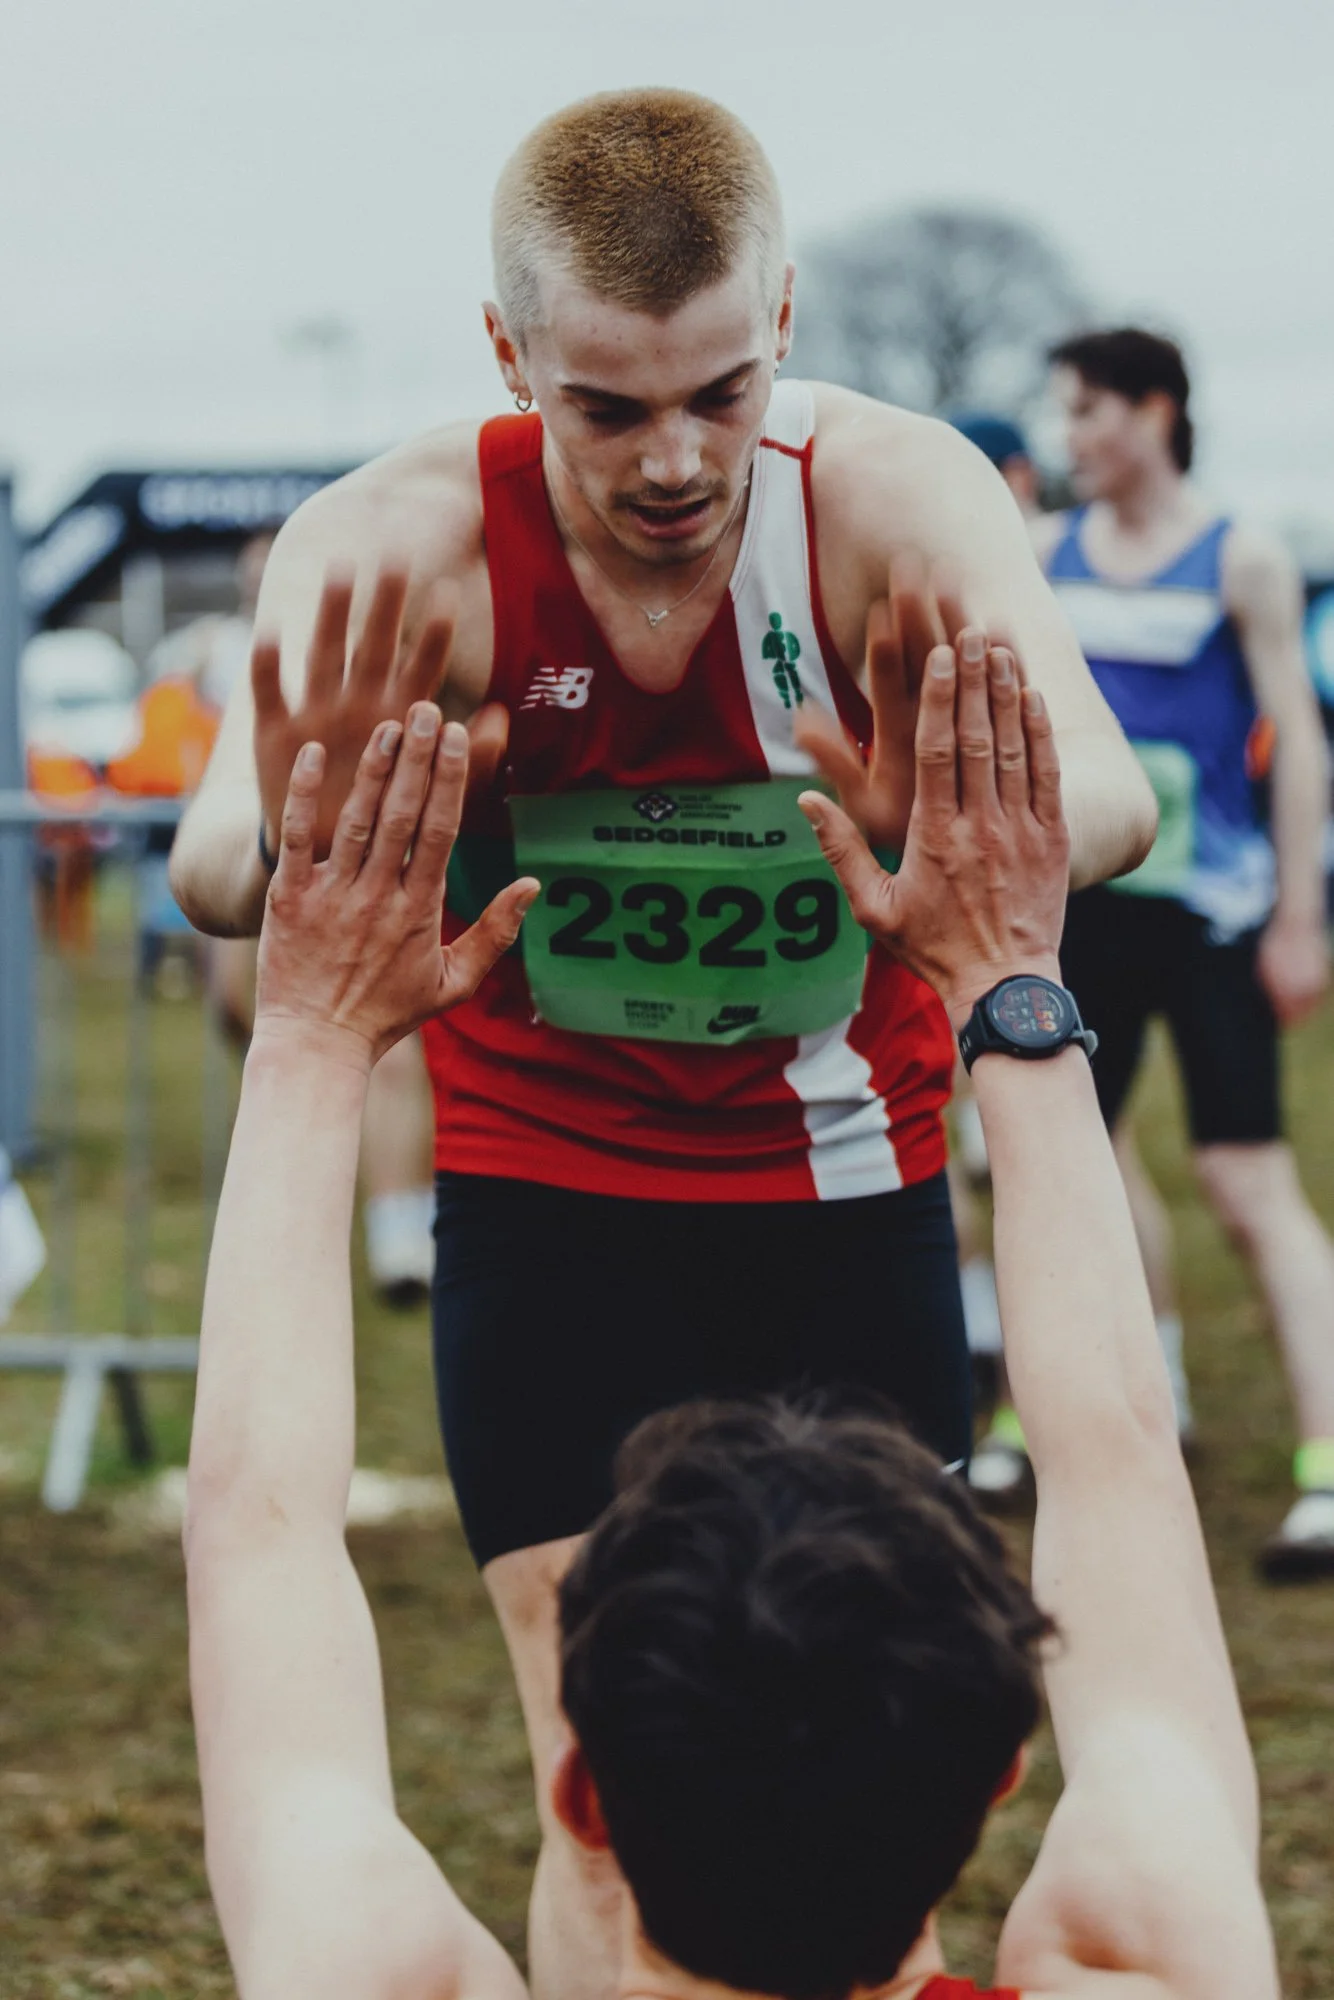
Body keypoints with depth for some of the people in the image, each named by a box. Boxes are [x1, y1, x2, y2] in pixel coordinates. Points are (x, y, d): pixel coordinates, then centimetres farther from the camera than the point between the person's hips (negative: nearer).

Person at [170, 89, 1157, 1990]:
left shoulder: (896, 498, -20)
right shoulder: (404, 546, -22)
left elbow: (1112, 798, -36)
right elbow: (212, 860, -37)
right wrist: (296, 852, -62)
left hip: (851, 1187, 1)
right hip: (549, 1188, -1)